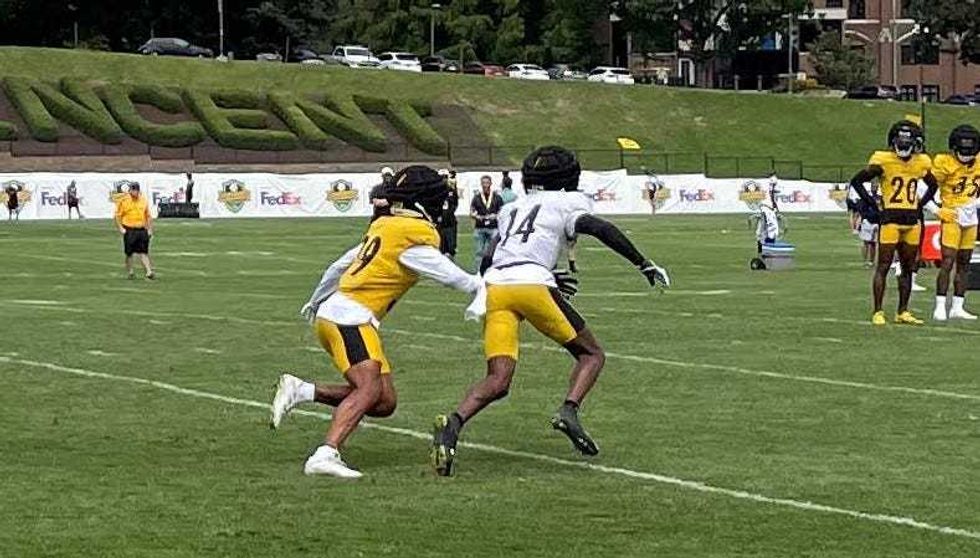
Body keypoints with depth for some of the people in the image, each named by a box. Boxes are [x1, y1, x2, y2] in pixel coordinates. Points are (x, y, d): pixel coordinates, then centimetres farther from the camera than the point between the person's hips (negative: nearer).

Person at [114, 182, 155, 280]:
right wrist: (120, 228, -10)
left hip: (142, 230, 3)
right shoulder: (123, 201, -2)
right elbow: (117, 216, -1)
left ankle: (149, 272, -6)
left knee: (143, 252, -1)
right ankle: (130, 272, 15)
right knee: (129, 253, 3)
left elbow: (148, 216, 16)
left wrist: (150, 229, 9)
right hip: (129, 230, -3)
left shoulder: (143, 201, 10)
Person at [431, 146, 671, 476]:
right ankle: (569, 410, -12)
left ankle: (453, 424, -26)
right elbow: (599, 229, -3)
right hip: (532, 285, -5)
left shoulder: (512, 209, 32)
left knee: (498, 381, 0)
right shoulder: (568, 202, 16)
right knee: (591, 354, 13)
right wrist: (643, 264, 2)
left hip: (494, 287, 5)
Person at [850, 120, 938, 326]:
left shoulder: (921, 163, 8)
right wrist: (871, 205, -5)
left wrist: (920, 205, 13)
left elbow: (933, 185, 26)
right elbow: (857, 181, -1)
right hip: (890, 220, -5)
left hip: (912, 222, 5)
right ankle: (878, 312, -2)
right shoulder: (884, 162, -7)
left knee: (908, 268, 9)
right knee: (883, 266, -5)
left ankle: (903, 312, 17)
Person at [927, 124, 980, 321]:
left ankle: (957, 308, 14)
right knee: (948, 262, -12)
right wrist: (936, 210, -13)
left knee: (963, 264, 9)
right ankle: (940, 308, -11)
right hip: (952, 217, -6)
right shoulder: (945, 163, -12)